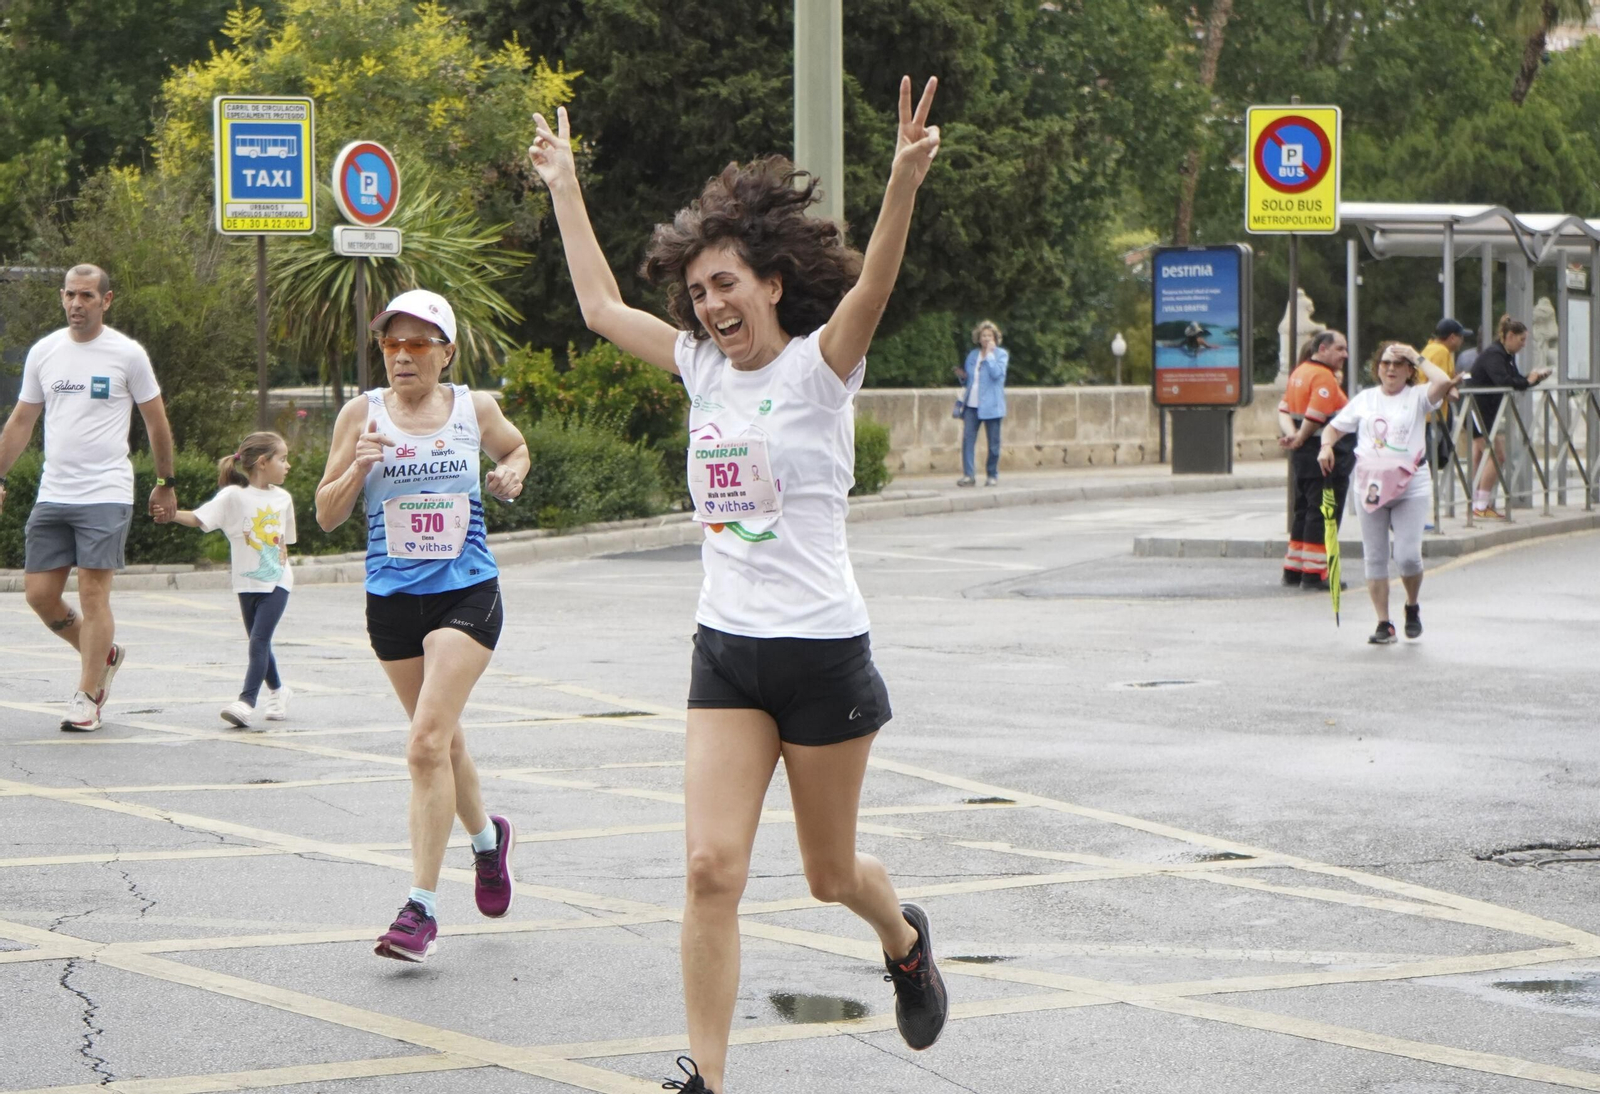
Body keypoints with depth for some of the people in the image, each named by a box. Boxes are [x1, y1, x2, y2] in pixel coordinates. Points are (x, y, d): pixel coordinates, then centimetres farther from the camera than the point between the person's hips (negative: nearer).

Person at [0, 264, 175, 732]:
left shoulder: (128, 355, -2)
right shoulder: (43, 352, 9)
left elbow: (156, 423, 6)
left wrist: (165, 483, 8)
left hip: (106, 495, -5)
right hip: (52, 495, 5)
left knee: (94, 593, -8)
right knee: (39, 593, 2)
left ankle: (86, 699, 0)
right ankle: (105, 654, 25)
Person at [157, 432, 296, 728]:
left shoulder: (282, 498, 5)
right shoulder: (234, 496, -7)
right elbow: (198, 518, -17)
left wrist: (283, 563, 11)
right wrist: (173, 514, -33)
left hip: (277, 582, 0)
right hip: (248, 582, 0)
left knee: (259, 639, -13)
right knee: (259, 643, 11)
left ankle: (247, 702, -17)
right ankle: (277, 690, 34)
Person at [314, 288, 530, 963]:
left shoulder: (475, 409, 2)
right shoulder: (363, 413, 1)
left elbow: (514, 447, 25)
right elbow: (326, 516, 1)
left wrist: (512, 473, 3)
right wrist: (357, 468, -18)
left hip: (466, 593, -3)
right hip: (393, 598, 3)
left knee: (428, 743, -15)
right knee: (440, 738, 15)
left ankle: (421, 908, -14)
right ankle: (487, 837, 46)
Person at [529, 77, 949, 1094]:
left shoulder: (819, 364, -9)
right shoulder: (704, 365, 7)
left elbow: (870, 291, -29)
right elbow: (602, 304, 20)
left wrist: (902, 186, -46)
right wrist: (565, 187, 24)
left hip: (822, 651, -4)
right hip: (726, 650, 4)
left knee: (830, 871, 12)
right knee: (711, 867, -9)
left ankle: (905, 940, 46)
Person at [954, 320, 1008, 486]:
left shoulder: (1000, 354, 1)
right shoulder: (972, 355, 14)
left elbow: (996, 373, -17)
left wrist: (989, 354, -13)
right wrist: (962, 376, 0)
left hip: (991, 405, -4)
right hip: (971, 404, 4)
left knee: (993, 442, 2)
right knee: (968, 438, -7)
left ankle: (992, 475, 13)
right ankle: (968, 475, -7)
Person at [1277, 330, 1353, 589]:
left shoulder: (1299, 372, 14)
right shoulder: (1324, 376, -15)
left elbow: (1284, 408, 8)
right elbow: (1316, 417, -23)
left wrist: (1290, 434, -8)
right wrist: (1300, 439, -7)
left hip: (1302, 457, 10)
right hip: (1326, 455, -10)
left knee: (1304, 510, 17)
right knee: (1323, 514, -4)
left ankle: (1293, 570, 21)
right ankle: (1314, 574, -4)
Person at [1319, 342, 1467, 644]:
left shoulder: (1417, 398, 2)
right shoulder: (1364, 399, 12)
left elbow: (1443, 383, -18)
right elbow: (1335, 427, 18)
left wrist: (1418, 358, -7)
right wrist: (1326, 445, -3)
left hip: (1411, 486, -3)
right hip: (1371, 486, 3)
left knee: (1407, 556, -11)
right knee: (1374, 558, 3)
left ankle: (1412, 607, 18)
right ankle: (1383, 624, 11)